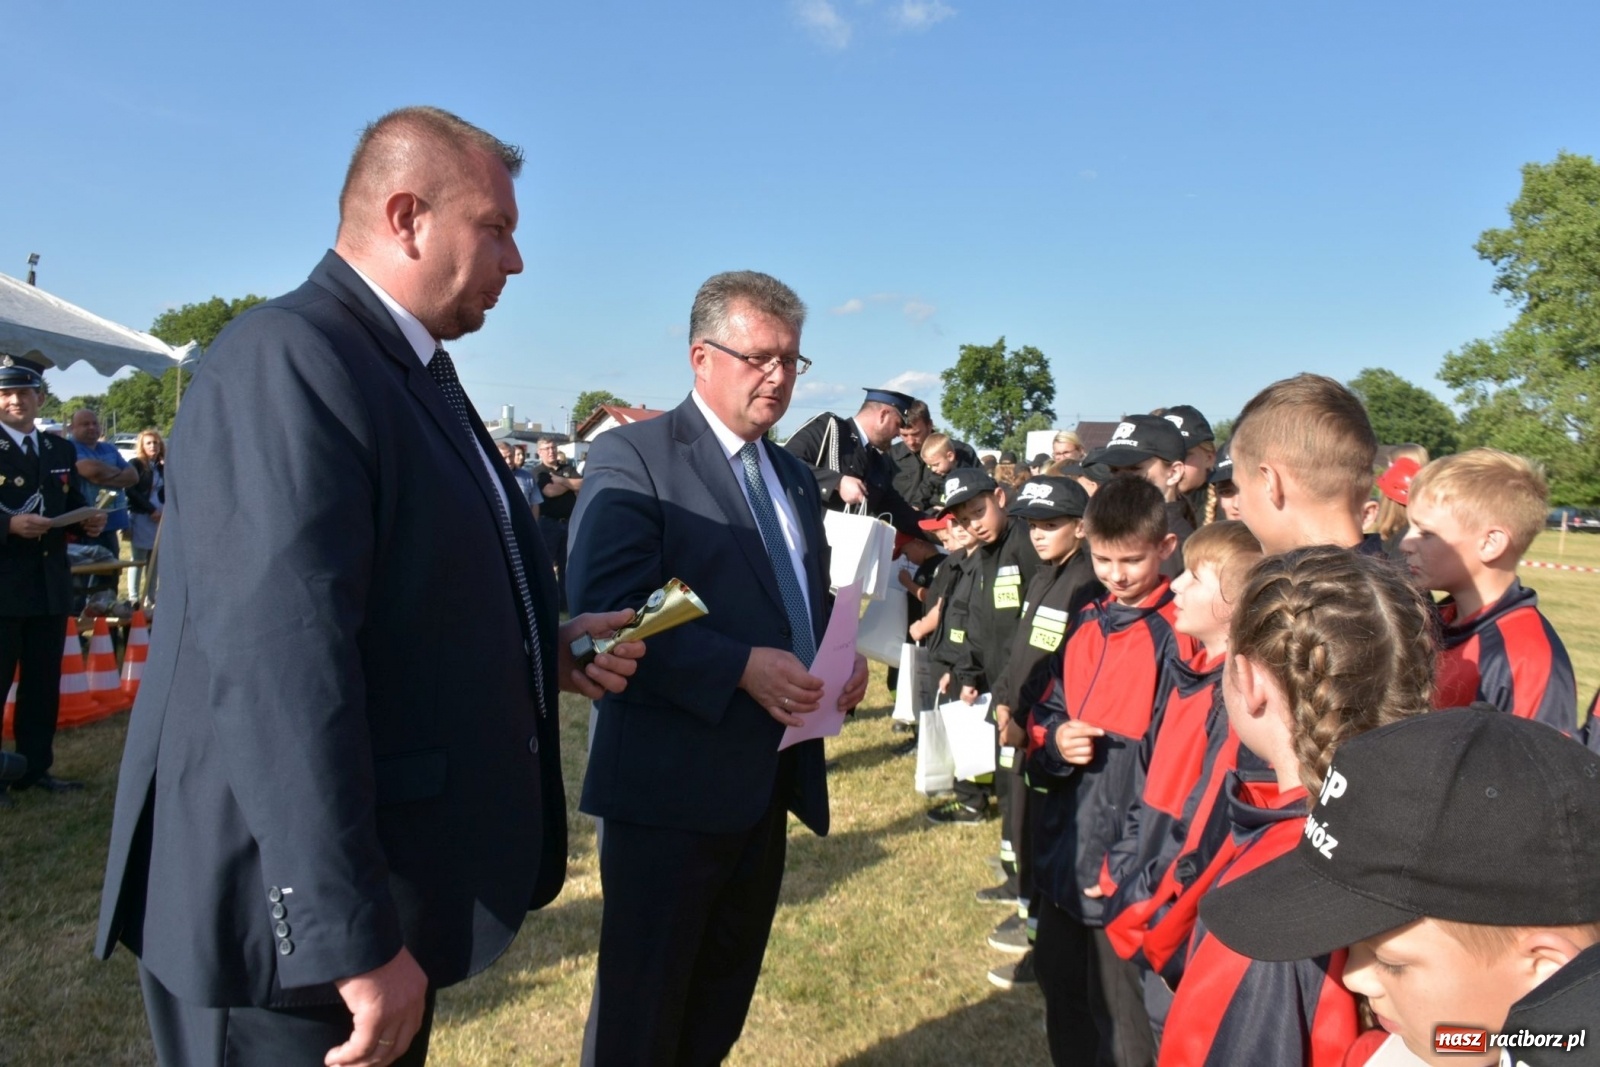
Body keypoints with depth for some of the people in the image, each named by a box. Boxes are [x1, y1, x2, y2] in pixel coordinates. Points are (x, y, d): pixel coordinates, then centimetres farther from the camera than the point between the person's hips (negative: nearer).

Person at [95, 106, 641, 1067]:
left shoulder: (414, 371, 12)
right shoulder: (289, 357, -19)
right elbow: (278, 661, -28)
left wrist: (544, 650, 4)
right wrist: (351, 939, -28)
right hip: (301, 923, -9)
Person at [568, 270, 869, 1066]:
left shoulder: (795, 478, 15)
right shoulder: (632, 456, -10)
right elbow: (604, 612, -20)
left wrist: (843, 661, -1)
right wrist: (741, 666, -26)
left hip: (768, 782, 8)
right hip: (672, 783, -7)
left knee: (722, 1002, 22)